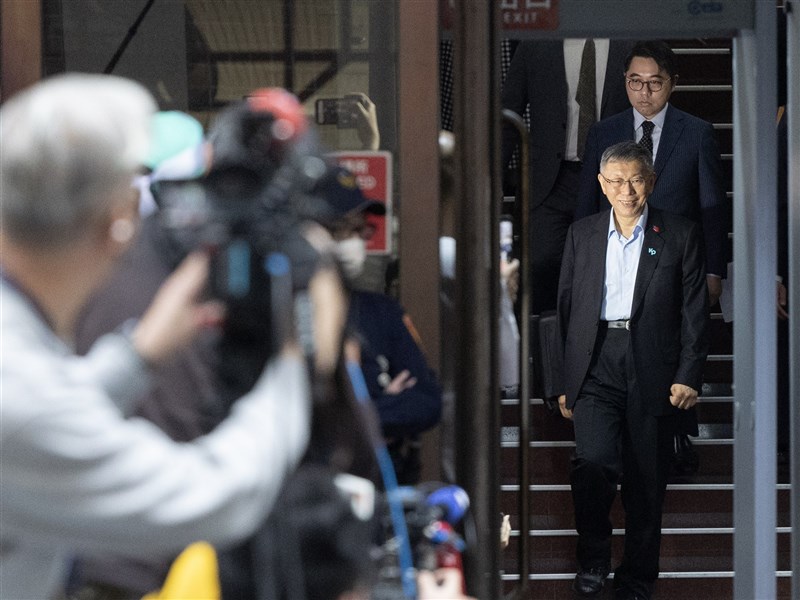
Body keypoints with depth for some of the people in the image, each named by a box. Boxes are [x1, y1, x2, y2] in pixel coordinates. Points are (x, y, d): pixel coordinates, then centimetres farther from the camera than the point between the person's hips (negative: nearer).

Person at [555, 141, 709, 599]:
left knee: (646, 483, 3)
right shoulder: (582, 235, 12)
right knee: (594, 462, -19)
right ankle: (593, 558, 2)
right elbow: (566, 309, 14)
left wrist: (689, 376, -6)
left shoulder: (680, 235, 5)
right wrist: (564, 382, 11)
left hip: (653, 371, -1)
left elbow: (695, 310, 3)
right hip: (596, 367, 1)